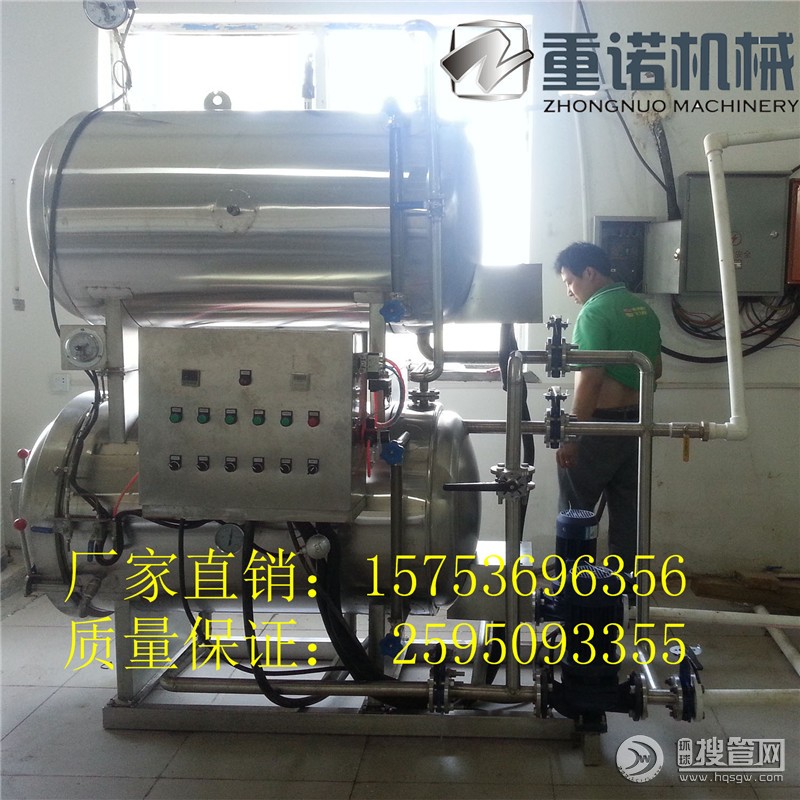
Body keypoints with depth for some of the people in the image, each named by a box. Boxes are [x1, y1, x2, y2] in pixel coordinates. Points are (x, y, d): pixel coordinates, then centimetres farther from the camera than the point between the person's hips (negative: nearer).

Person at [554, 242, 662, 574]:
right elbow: (655, 370, 17)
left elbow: (590, 379, -21)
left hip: (600, 425, -8)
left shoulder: (595, 312, -16)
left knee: (575, 508, 5)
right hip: (636, 423, 8)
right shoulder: (644, 309, 8)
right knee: (627, 508, 12)